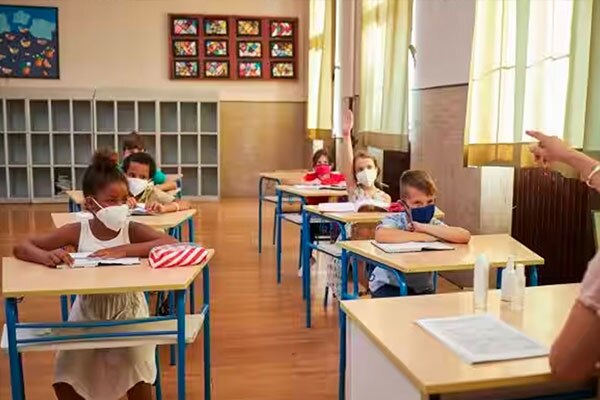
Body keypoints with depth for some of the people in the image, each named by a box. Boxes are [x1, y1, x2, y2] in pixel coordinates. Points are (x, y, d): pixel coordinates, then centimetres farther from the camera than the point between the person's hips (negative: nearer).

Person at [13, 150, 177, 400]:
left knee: (137, 376, -15)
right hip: (87, 313, 2)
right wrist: (46, 256, -33)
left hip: (127, 312, -1)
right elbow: (21, 248, -10)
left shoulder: (132, 230, -14)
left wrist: (123, 250, -36)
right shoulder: (77, 232, -12)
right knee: (64, 379, -5)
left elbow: (171, 244, -29)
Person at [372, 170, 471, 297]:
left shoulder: (433, 224, -6)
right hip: (389, 285, -4)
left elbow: (465, 236, -22)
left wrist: (424, 227, -27)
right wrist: (422, 236, -29)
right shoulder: (396, 220, -15)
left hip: (422, 289, 4)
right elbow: (380, 235, -39)